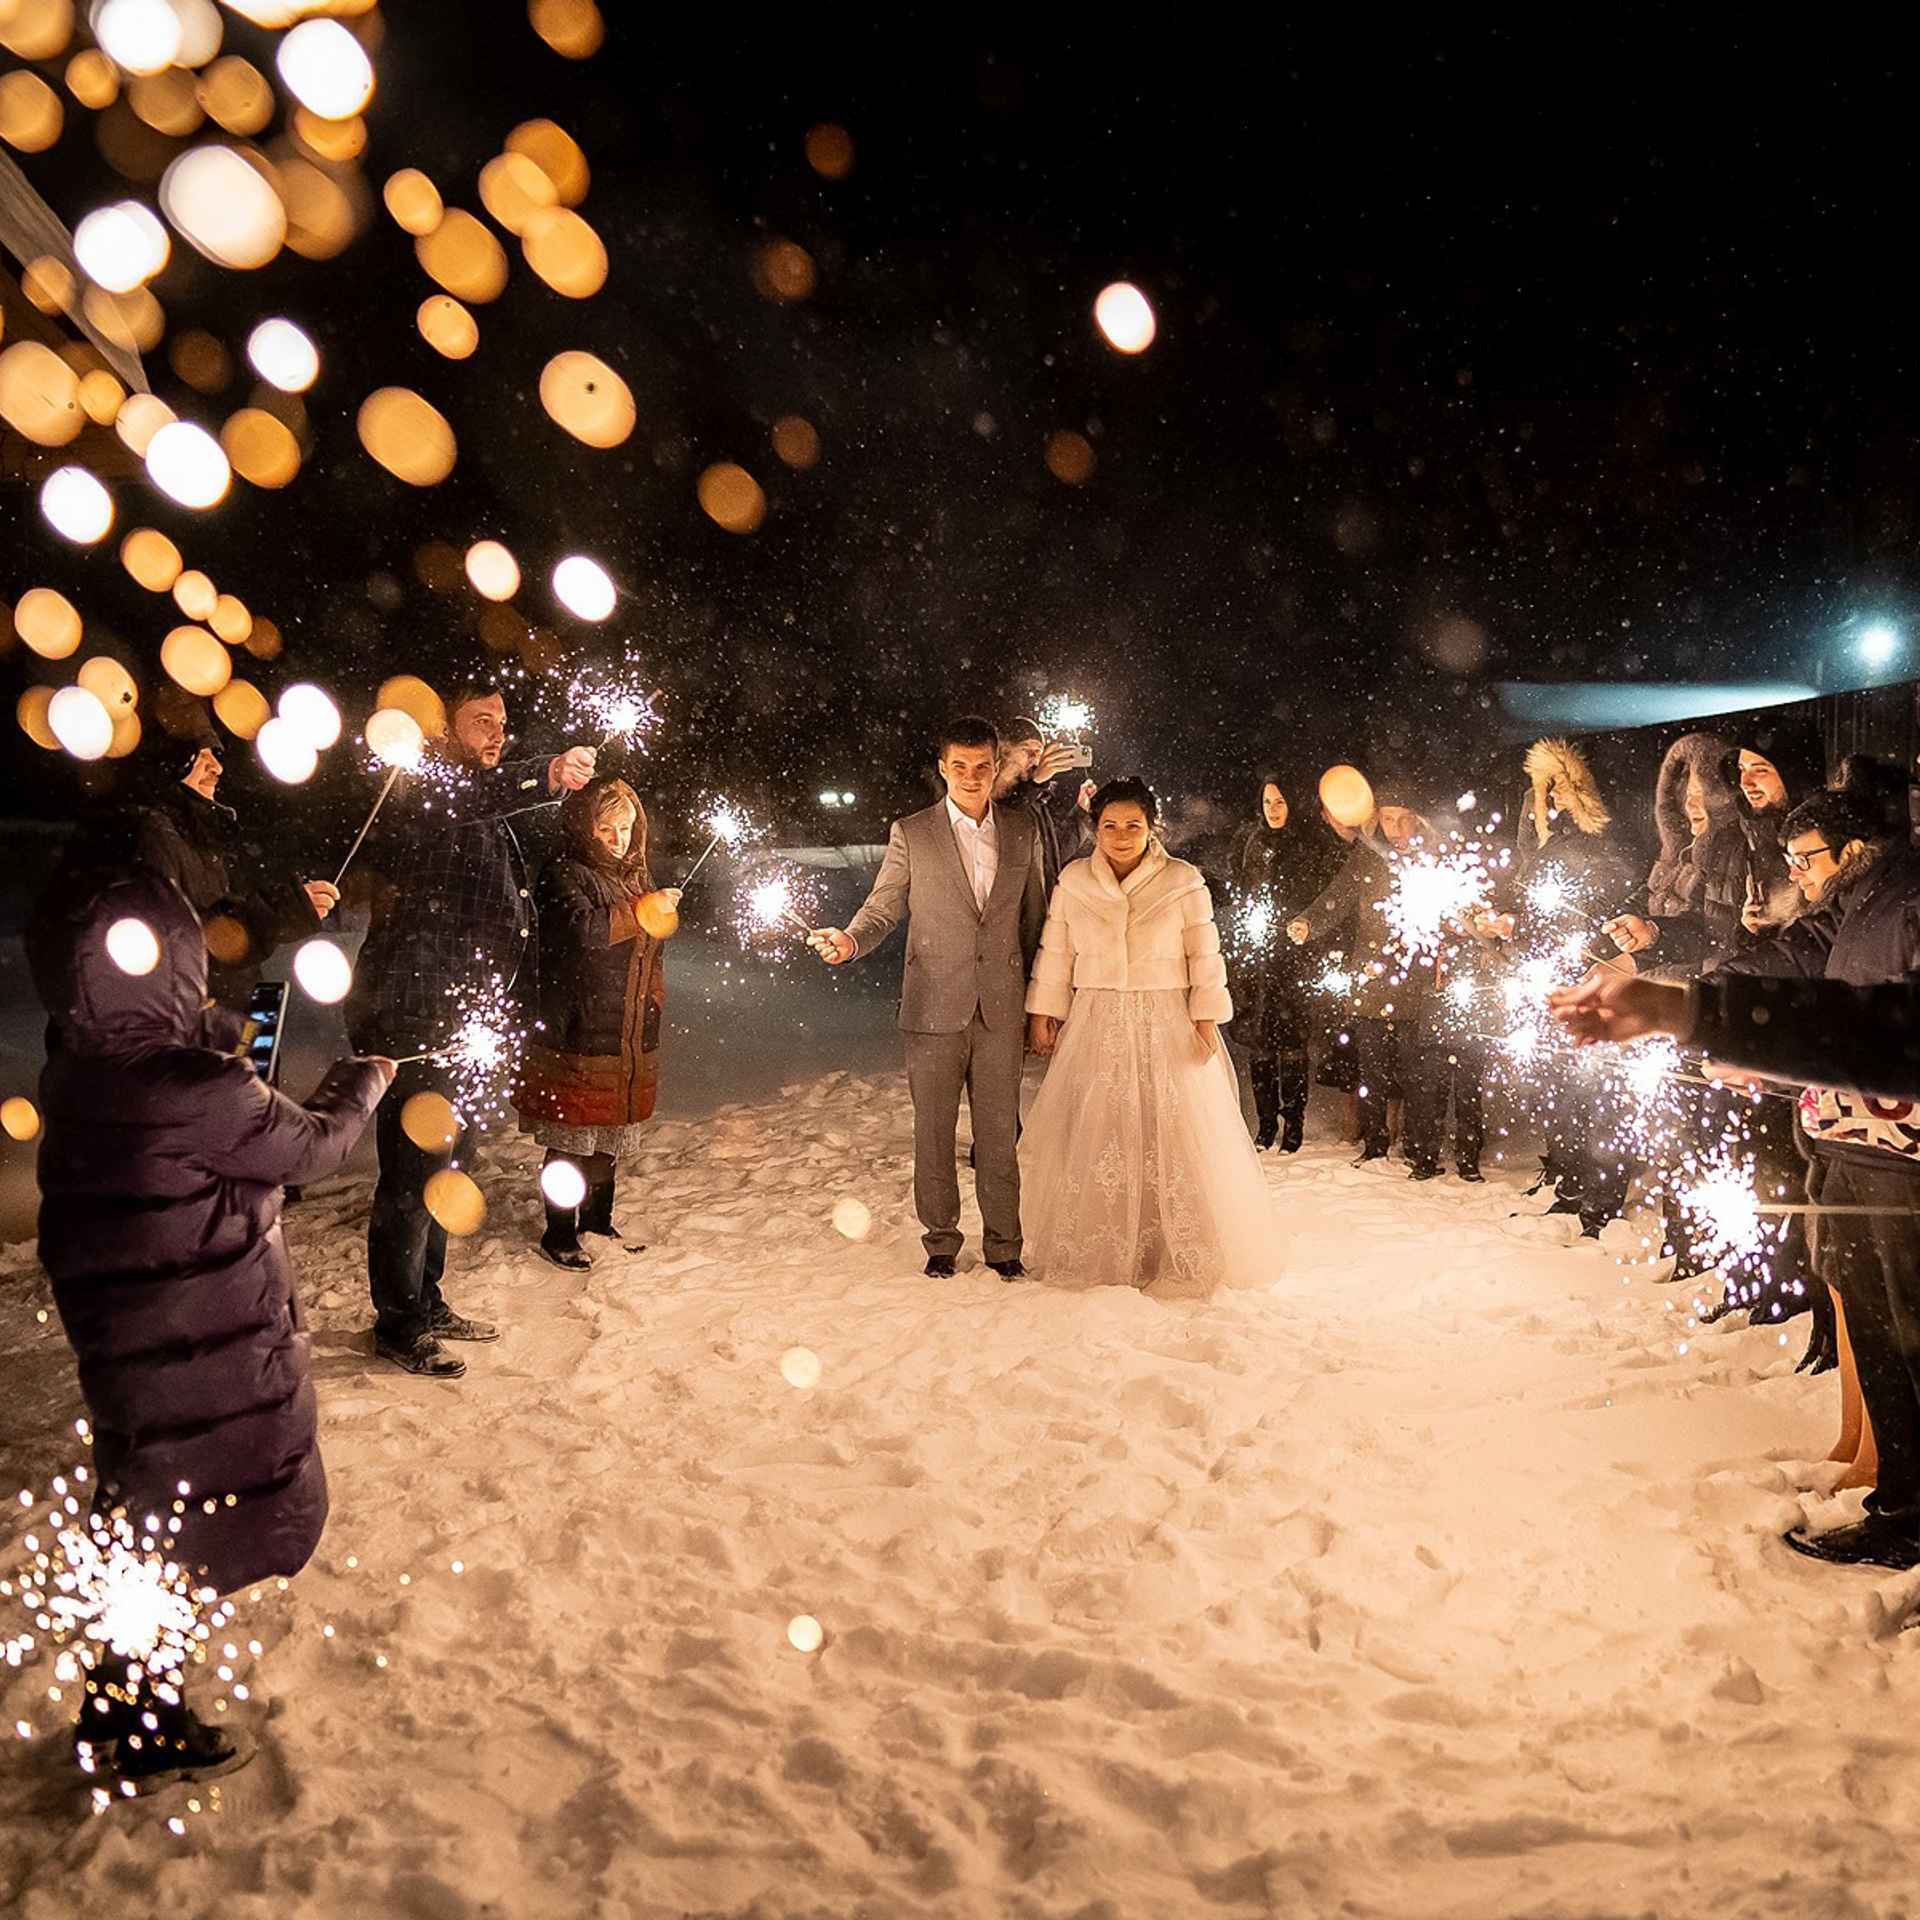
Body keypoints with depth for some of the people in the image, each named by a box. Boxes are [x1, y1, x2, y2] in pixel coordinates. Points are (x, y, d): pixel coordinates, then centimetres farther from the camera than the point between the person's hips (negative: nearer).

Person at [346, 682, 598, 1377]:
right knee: (412, 1170, -4)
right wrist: (547, 776, -55)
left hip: (455, 1023, 10)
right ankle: (397, 1326, 8)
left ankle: (426, 1303, 33)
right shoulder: (423, 794, -12)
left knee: (444, 1163, 19)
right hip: (410, 1015, -10)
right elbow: (459, 799, -39)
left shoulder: (491, 820, 19)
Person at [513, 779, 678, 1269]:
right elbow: (583, 931, -27)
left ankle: (598, 1221, 31)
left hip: (629, 1038, 7)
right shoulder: (564, 875, -9)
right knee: (571, 1140, -1)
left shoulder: (634, 875, 15)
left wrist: (653, 994, 18)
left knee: (610, 1136, 17)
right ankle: (559, 1235, 11)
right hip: (579, 1035, -7)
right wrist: (644, 910, -26)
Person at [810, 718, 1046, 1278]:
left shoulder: (1023, 832, 8)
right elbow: (883, 907, 3)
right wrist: (850, 940, -19)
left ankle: (1004, 1246, 19)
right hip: (935, 1008, -1)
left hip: (1001, 1010, 2)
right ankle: (941, 1242, 21)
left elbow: (1033, 920, 13)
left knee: (999, 1133, 7)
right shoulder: (911, 833, 1)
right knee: (934, 1132, 7)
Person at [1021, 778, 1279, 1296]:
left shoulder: (1183, 883, -2)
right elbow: (1054, 954, 9)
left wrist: (1207, 1018, -6)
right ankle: (1095, 1252, 14)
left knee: (1174, 1140, 0)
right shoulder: (1073, 882, 5)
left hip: (1167, 1026, -2)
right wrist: (1042, 1013, 7)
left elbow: (1205, 955, -1)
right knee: (1094, 1139, 4)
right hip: (1096, 1027, 2)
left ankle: (1179, 1259, 11)